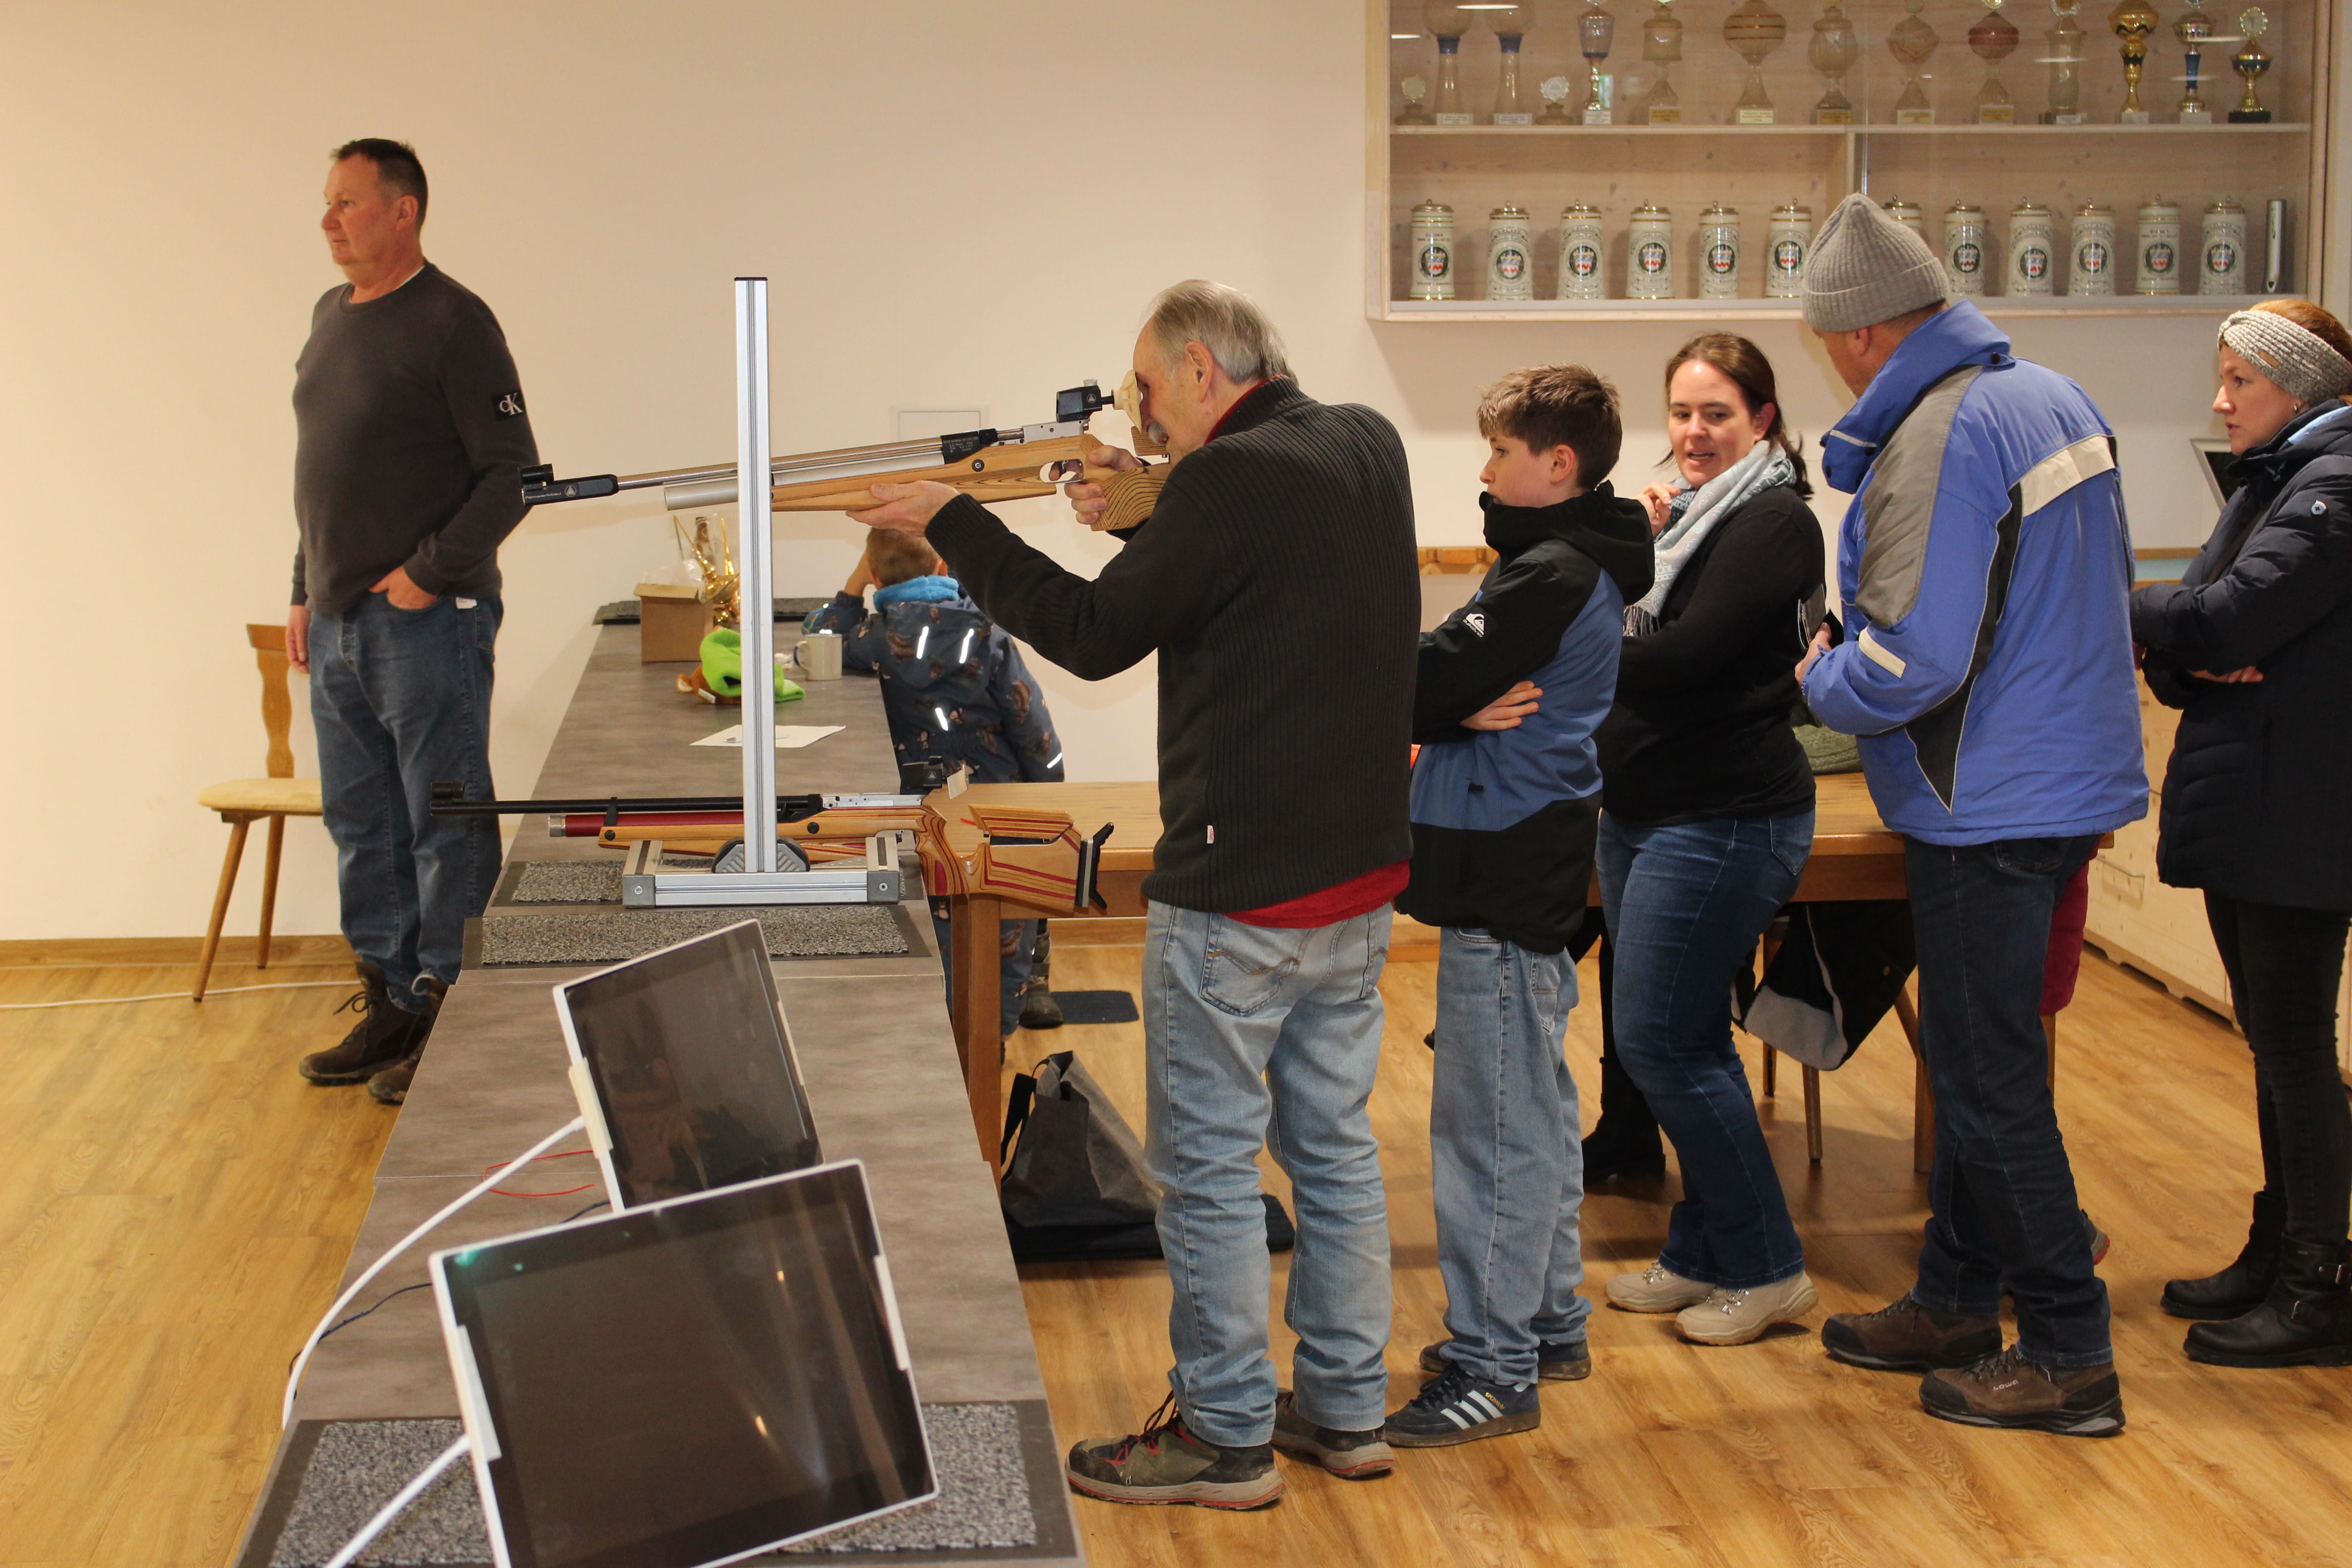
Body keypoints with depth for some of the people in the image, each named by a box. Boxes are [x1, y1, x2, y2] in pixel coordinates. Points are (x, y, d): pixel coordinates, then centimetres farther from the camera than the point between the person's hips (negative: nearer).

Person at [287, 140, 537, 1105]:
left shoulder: (452, 322, -11)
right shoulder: (331, 318, 14)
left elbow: (513, 473, -13)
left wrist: (427, 573, -15)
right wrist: (306, 591, 16)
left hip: (426, 625, -8)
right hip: (339, 626, 8)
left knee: (446, 831, -1)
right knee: (362, 827, 13)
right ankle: (389, 1010, 23)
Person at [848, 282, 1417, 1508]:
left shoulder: (1231, 479, -18)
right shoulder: (1369, 449, 7)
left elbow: (1094, 635, -12)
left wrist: (952, 521, -4)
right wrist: (1148, 515, 10)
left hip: (1240, 890, -9)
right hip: (1361, 869, 9)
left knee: (1207, 1163, 2)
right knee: (1334, 1143, 16)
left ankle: (1225, 1435, 9)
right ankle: (1346, 1408, 24)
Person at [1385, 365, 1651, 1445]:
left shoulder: (1551, 576, -17)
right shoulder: (1580, 565, 15)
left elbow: (1423, 686, -20)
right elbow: (1451, 682, 10)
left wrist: (1456, 710, 0)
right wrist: (1464, 715, -10)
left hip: (1506, 877, -11)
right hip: (1533, 866, 11)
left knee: (1494, 1125, -7)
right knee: (1536, 1113, 17)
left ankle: (1493, 1369, -2)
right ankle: (1546, 1323, 28)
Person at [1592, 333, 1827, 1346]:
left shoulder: (1772, 523, -12)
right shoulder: (1684, 511, 15)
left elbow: (1684, 658, -21)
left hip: (1723, 821, -9)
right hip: (1642, 811, 9)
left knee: (1661, 1045, -8)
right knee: (1685, 1043, 14)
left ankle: (1765, 1269, 4)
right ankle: (1702, 1255, 24)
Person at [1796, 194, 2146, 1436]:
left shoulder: (1937, 442, -21)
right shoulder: (2055, 398, 9)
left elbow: (1909, 665, -25)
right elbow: (2099, 592, 19)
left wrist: (1821, 678, -5)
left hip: (1986, 806, -10)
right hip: (2067, 779, 10)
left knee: (1989, 1083, -1)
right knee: (1976, 1062, 19)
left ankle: (2068, 1356, 5)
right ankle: (1954, 1303, 29)